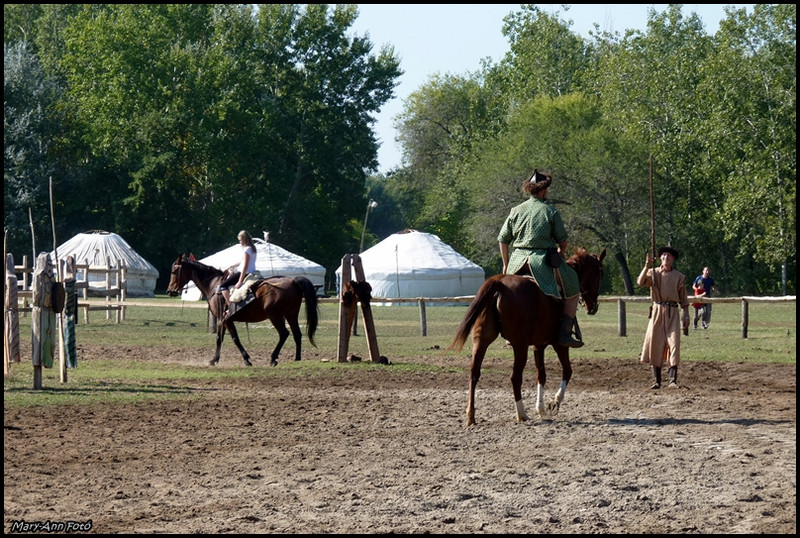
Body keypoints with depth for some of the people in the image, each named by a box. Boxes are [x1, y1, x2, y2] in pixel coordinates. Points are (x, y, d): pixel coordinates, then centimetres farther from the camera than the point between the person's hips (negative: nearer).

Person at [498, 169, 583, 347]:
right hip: (543, 258, -5)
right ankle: (565, 332, -4)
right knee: (573, 289, 8)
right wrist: (562, 254, 21)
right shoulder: (550, 211, -4)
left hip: (518, 260, 5)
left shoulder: (516, 211, 8)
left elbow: (503, 240, 9)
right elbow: (562, 240, -1)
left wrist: (506, 264, 20)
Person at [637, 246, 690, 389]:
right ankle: (656, 380, 6)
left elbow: (683, 299, 11)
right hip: (657, 311, 0)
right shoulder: (653, 273, 7)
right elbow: (640, 282, -13)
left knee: (674, 344, -8)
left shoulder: (679, 277, 8)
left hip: (672, 312, 0)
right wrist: (647, 266, -23)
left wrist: (686, 316, 4)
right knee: (655, 344, 0)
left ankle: (673, 380, -8)